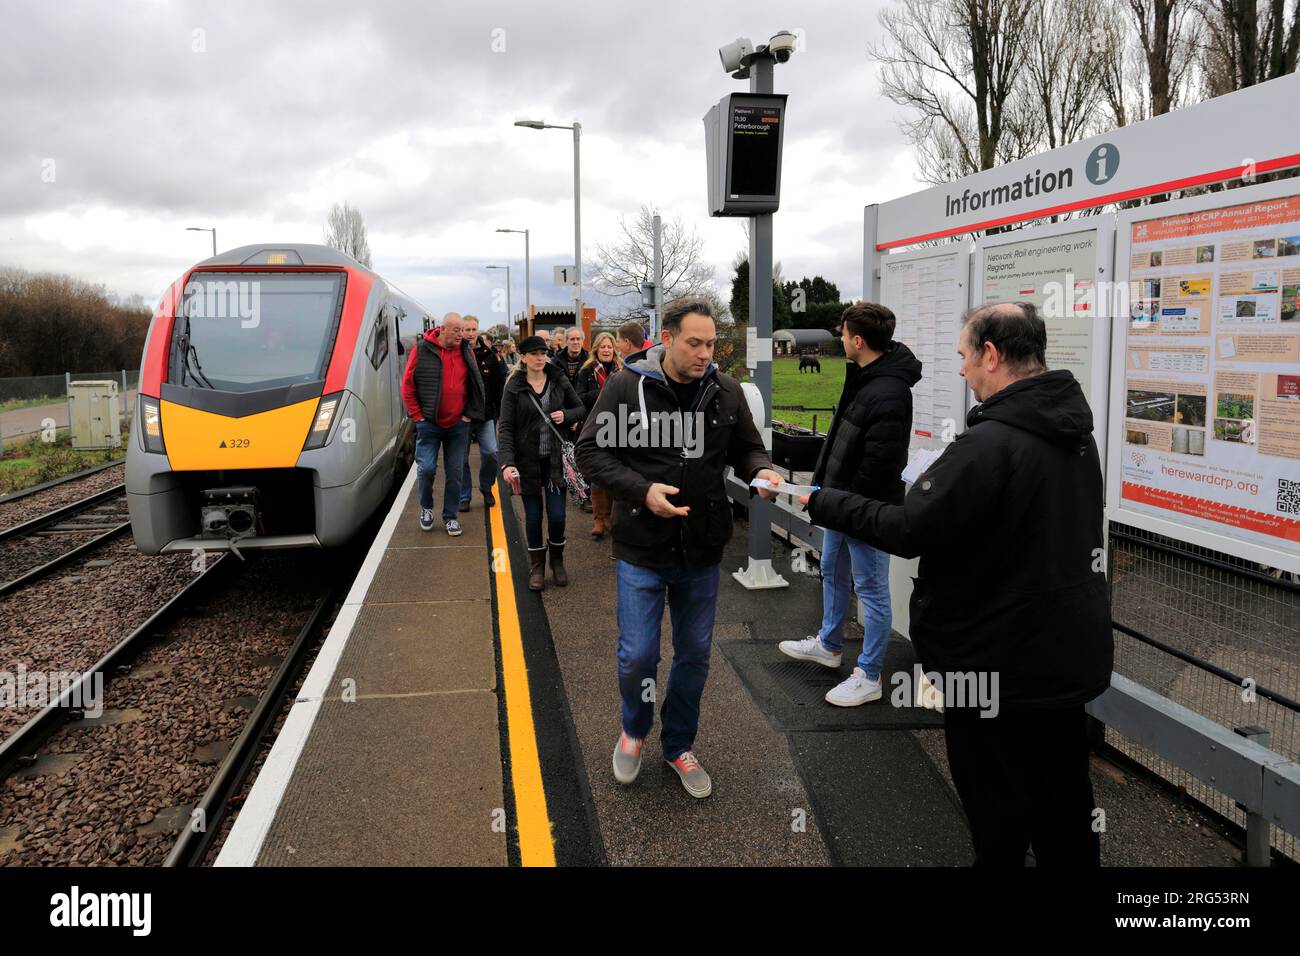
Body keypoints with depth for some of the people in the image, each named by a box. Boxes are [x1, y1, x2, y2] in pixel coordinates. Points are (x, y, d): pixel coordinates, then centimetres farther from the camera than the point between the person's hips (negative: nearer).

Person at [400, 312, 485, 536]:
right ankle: (426, 507, 21)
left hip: (458, 425, 3)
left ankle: (450, 517, 18)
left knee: (455, 472, 5)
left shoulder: (466, 352, 2)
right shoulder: (422, 350, -6)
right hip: (429, 424, -2)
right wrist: (418, 416, -4)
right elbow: (407, 385, -2)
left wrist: (469, 414, 3)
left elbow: (476, 385, 10)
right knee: (427, 469, -6)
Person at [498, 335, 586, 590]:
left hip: (555, 458, 1)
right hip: (527, 461, -1)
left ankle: (557, 562, 24)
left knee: (557, 515, -1)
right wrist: (507, 462, -20)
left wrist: (566, 415, -10)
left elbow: (580, 408, 13)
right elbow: (506, 427, -8)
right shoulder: (514, 387, -4)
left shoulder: (559, 381, 2)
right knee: (533, 516, 5)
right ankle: (537, 567, 23)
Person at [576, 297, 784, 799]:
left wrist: (761, 470, -14)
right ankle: (634, 730, 35)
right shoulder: (626, 386, -11)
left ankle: (679, 745, 38)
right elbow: (591, 452, -8)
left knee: (695, 655, 14)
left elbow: (746, 447, 10)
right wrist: (642, 491, -22)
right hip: (642, 549, -3)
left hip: (702, 551, 3)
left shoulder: (726, 390, -1)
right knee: (637, 656, 2)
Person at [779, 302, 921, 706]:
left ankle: (868, 677, 17)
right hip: (841, 500, 11)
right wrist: (824, 484, 13)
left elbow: (880, 464, -27)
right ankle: (828, 644, 45)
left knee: (871, 589, 4)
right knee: (832, 573, 25)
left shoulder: (888, 394, -25)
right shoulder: (862, 376, 7)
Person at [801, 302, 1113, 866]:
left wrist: (822, 503, -12)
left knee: (999, 823, 9)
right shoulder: (1074, 431, 6)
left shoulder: (990, 443, -25)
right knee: (1064, 806, 22)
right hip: (1070, 658, 9)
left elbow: (906, 531, -24)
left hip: (1001, 666, -8)